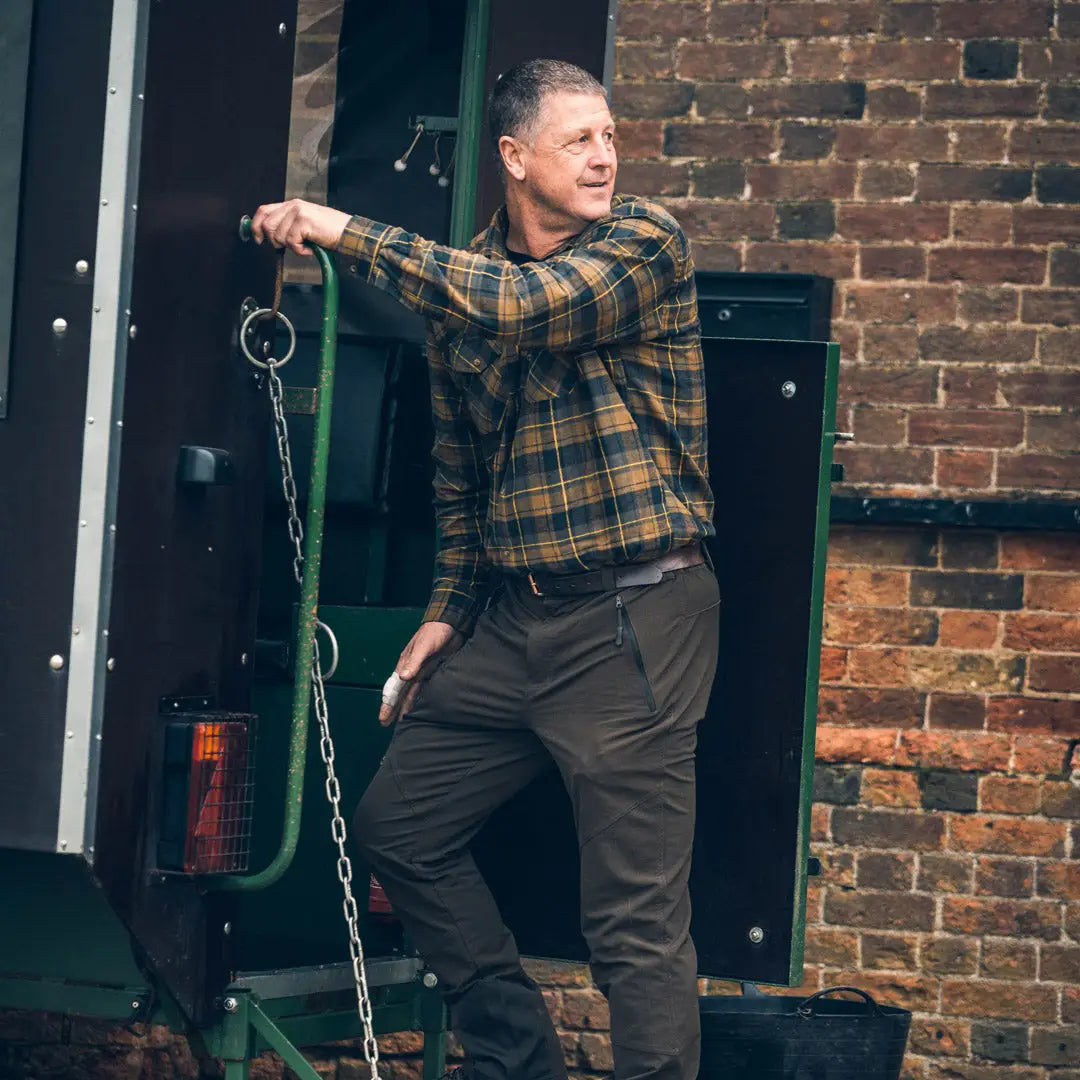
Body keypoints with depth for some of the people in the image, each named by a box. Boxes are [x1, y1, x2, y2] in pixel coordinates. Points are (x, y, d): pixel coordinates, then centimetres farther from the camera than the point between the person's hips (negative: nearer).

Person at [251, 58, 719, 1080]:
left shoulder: (644, 241, -8)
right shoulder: (460, 274, 10)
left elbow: (525, 306, -26)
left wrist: (346, 230, -21)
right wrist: (448, 610, 16)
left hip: (634, 612, -7)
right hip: (512, 617, 7)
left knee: (635, 917, -8)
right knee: (396, 826, 12)